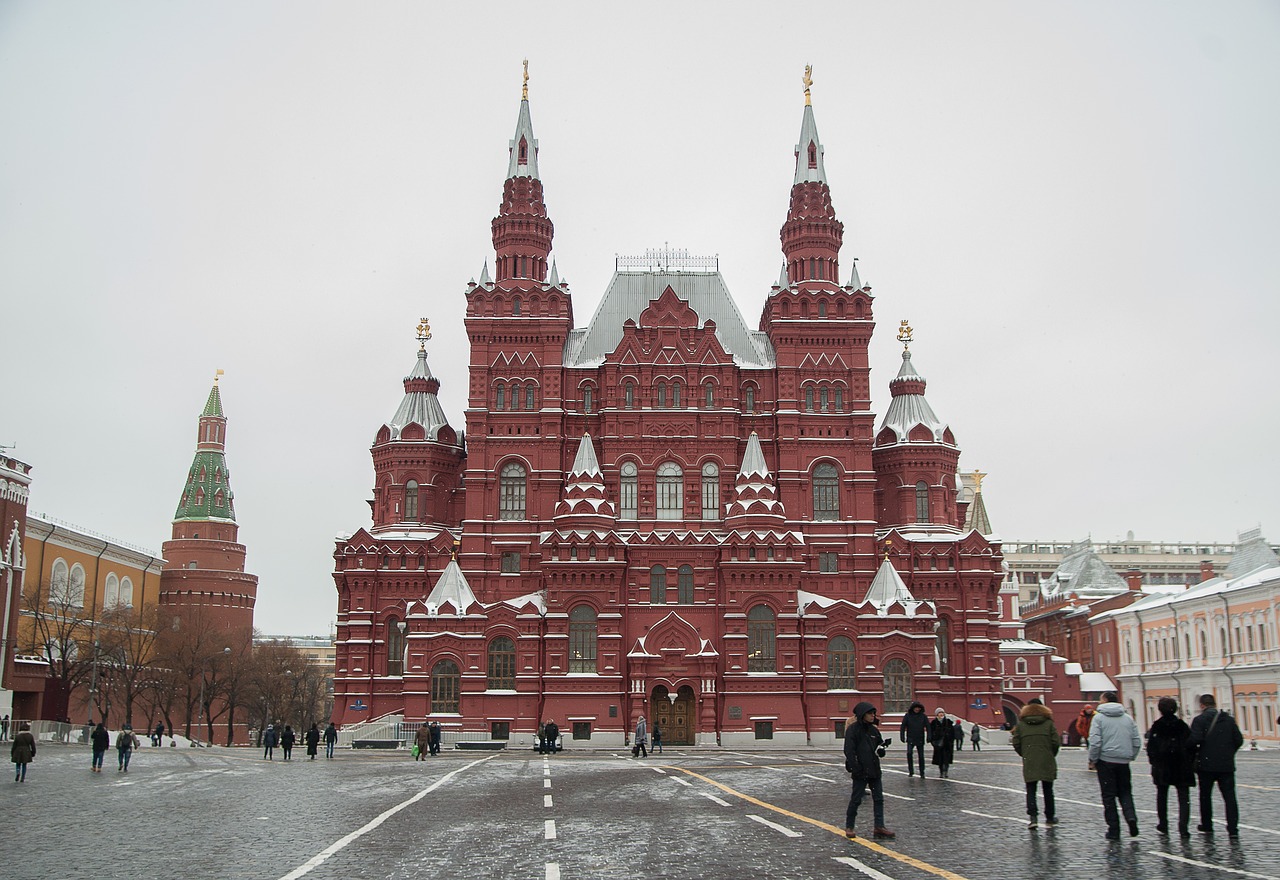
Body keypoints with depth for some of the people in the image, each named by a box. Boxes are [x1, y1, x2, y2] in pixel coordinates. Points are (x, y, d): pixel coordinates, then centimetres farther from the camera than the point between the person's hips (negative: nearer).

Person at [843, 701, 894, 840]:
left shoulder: (873, 729, 12)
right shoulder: (853, 729, -9)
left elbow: (879, 746, 20)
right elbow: (849, 750, -14)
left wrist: (883, 746, -4)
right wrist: (855, 768, -20)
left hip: (874, 770, 7)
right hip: (861, 771, -7)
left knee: (879, 798, 5)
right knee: (856, 799, 1)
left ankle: (879, 827, 9)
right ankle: (849, 827, 14)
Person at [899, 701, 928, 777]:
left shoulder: (923, 716, 1)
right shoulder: (907, 716, -1)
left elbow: (928, 727, 0)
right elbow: (903, 727, -1)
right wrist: (902, 737, -9)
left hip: (920, 740, 1)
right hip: (910, 739, -1)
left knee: (921, 756, 4)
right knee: (909, 753, -19)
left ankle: (922, 773, 15)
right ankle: (911, 771, -6)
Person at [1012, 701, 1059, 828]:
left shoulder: (1021, 723, 3)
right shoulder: (1048, 723, 1)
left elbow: (1016, 743, -1)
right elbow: (1056, 742, -5)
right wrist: (1052, 755, 11)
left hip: (1029, 764, 0)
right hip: (1047, 763, 0)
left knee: (1030, 790, 4)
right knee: (1048, 790, 13)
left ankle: (1033, 816, -11)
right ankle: (1050, 817, 22)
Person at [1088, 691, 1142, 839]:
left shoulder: (1099, 717, -5)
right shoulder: (1128, 718, 9)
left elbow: (1095, 742, -13)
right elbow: (1137, 741, 8)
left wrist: (1092, 760, -2)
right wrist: (1130, 757, 18)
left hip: (1106, 761, -4)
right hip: (1124, 762, 4)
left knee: (1109, 796, 4)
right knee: (1125, 792, 17)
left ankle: (1114, 830, 4)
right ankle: (1131, 816, -8)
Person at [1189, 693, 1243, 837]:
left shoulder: (1199, 720, -8)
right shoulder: (1229, 720, 4)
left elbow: (1195, 739, -19)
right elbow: (1239, 740, 1)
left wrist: (1195, 750, 2)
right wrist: (1229, 753, 14)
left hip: (1206, 764, -2)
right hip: (1226, 765, 2)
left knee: (1205, 796, 12)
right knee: (1229, 796, 3)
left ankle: (1207, 825, 19)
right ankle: (1233, 828, -4)